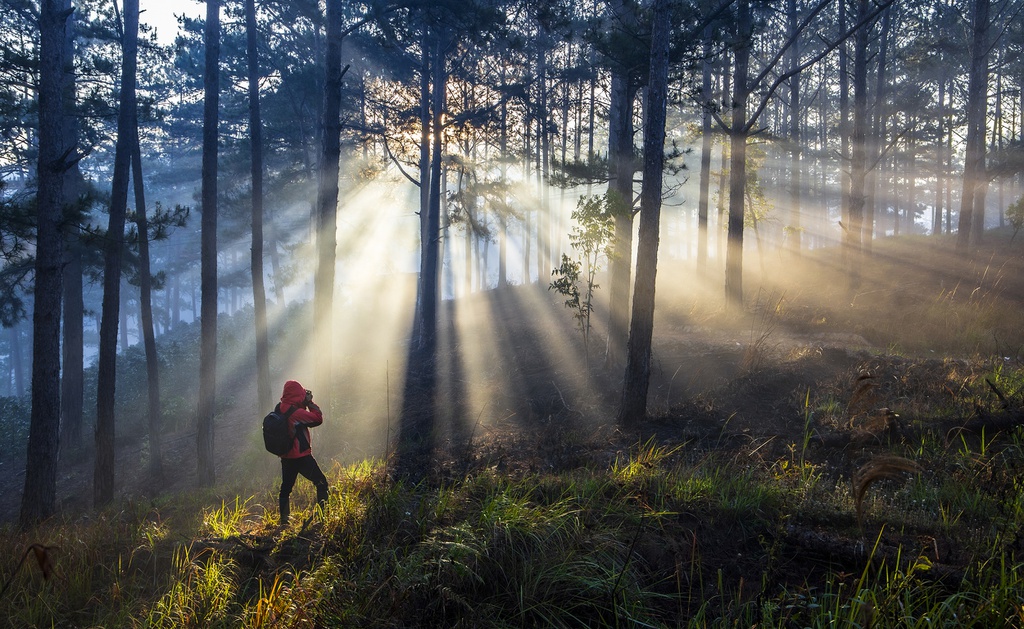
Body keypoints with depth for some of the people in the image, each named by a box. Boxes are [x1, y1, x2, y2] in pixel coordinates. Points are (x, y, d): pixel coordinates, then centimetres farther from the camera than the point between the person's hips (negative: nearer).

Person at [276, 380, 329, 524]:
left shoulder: (280, 409, 5)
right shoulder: (294, 412, -20)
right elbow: (318, 418, -16)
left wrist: (305, 403, 7)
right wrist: (310, 402, -7)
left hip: (286, 457, 8)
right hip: (301, 457, -8)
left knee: (286, 488, 16)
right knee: (321, 483, 1)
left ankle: (284, 520, 18)